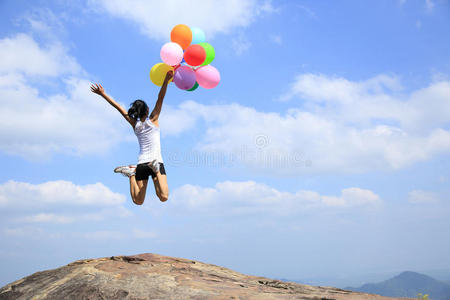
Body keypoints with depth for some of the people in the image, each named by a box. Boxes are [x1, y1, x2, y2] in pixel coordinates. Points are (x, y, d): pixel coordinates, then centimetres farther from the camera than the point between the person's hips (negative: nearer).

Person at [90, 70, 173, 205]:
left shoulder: (134, 124, 11)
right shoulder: (153, 120, 3)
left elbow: (118, 106, 14)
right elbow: (160, 98, -4)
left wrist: (102, 93, 20)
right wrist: (166, 79, -13)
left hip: (141, 163, 4)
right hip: (157, 160, -4)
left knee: (138, 201, 9)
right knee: (163, 197, -20)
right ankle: (156, 168, -35)